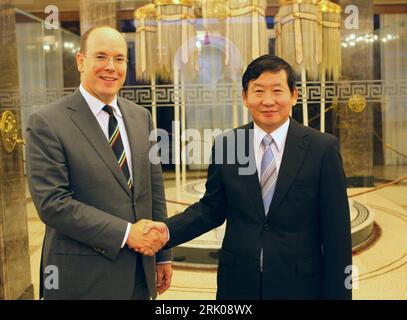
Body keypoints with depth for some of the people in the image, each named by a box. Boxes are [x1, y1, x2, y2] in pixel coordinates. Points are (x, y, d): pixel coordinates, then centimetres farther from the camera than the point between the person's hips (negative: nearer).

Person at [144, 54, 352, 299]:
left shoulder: (323, 148, -9)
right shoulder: (225, 146, -2)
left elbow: (336, 232, -7)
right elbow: (212, 208, 4)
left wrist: (337, 293, -6)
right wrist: (168, 229, -12)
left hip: (300, 285, -1)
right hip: (238, 284, 2)